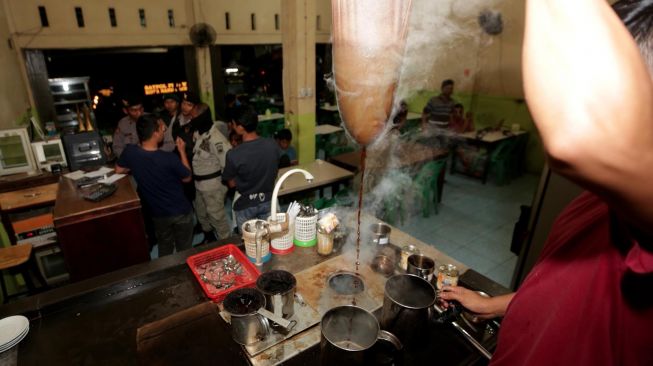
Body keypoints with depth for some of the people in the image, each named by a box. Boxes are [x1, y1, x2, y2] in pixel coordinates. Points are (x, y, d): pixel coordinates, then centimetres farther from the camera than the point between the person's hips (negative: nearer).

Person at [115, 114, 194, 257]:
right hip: (181, 211, -4)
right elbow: (187, 178, -9)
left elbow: (119, 169, 5)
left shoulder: (130, 152, -17)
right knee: (184, 249, 18)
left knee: (164, 249, 26)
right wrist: (182, 151, -2)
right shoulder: (170, 158, -29)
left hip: (159, 214, 4)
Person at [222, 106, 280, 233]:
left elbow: (232, 183, -9)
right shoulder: (272, 145, -14)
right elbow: (274, 173, 1)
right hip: (268, 201, 3)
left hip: (245, 205, -3)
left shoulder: (233, 154, -25)